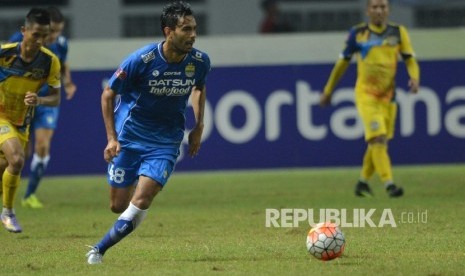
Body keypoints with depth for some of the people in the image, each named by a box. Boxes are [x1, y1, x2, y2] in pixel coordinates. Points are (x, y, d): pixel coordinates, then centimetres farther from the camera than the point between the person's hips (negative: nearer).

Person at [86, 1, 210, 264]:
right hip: (130, 136, -1)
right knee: (118, 205, 4)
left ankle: (99, 250, -3)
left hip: (166, 141, 1)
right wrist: (112, 138, -10)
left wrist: (198, 128, 10)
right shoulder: (141, 60, -20)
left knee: (141, 202, -16)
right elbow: (109, 94, -6)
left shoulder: (200, 61, -10)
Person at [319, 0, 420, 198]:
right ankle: (389, 184, -26)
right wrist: (328, 91, 13)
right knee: (378, 138, -18)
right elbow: (343, 63, 9)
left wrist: (415, 78, -19)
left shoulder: (398, 32, 3)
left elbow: (410, 60, 3)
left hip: (388, 96, 3)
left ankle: (363, 182, 28)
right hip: (365, 94, -3)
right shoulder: (357, 33, -1)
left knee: (378, 142, 9)